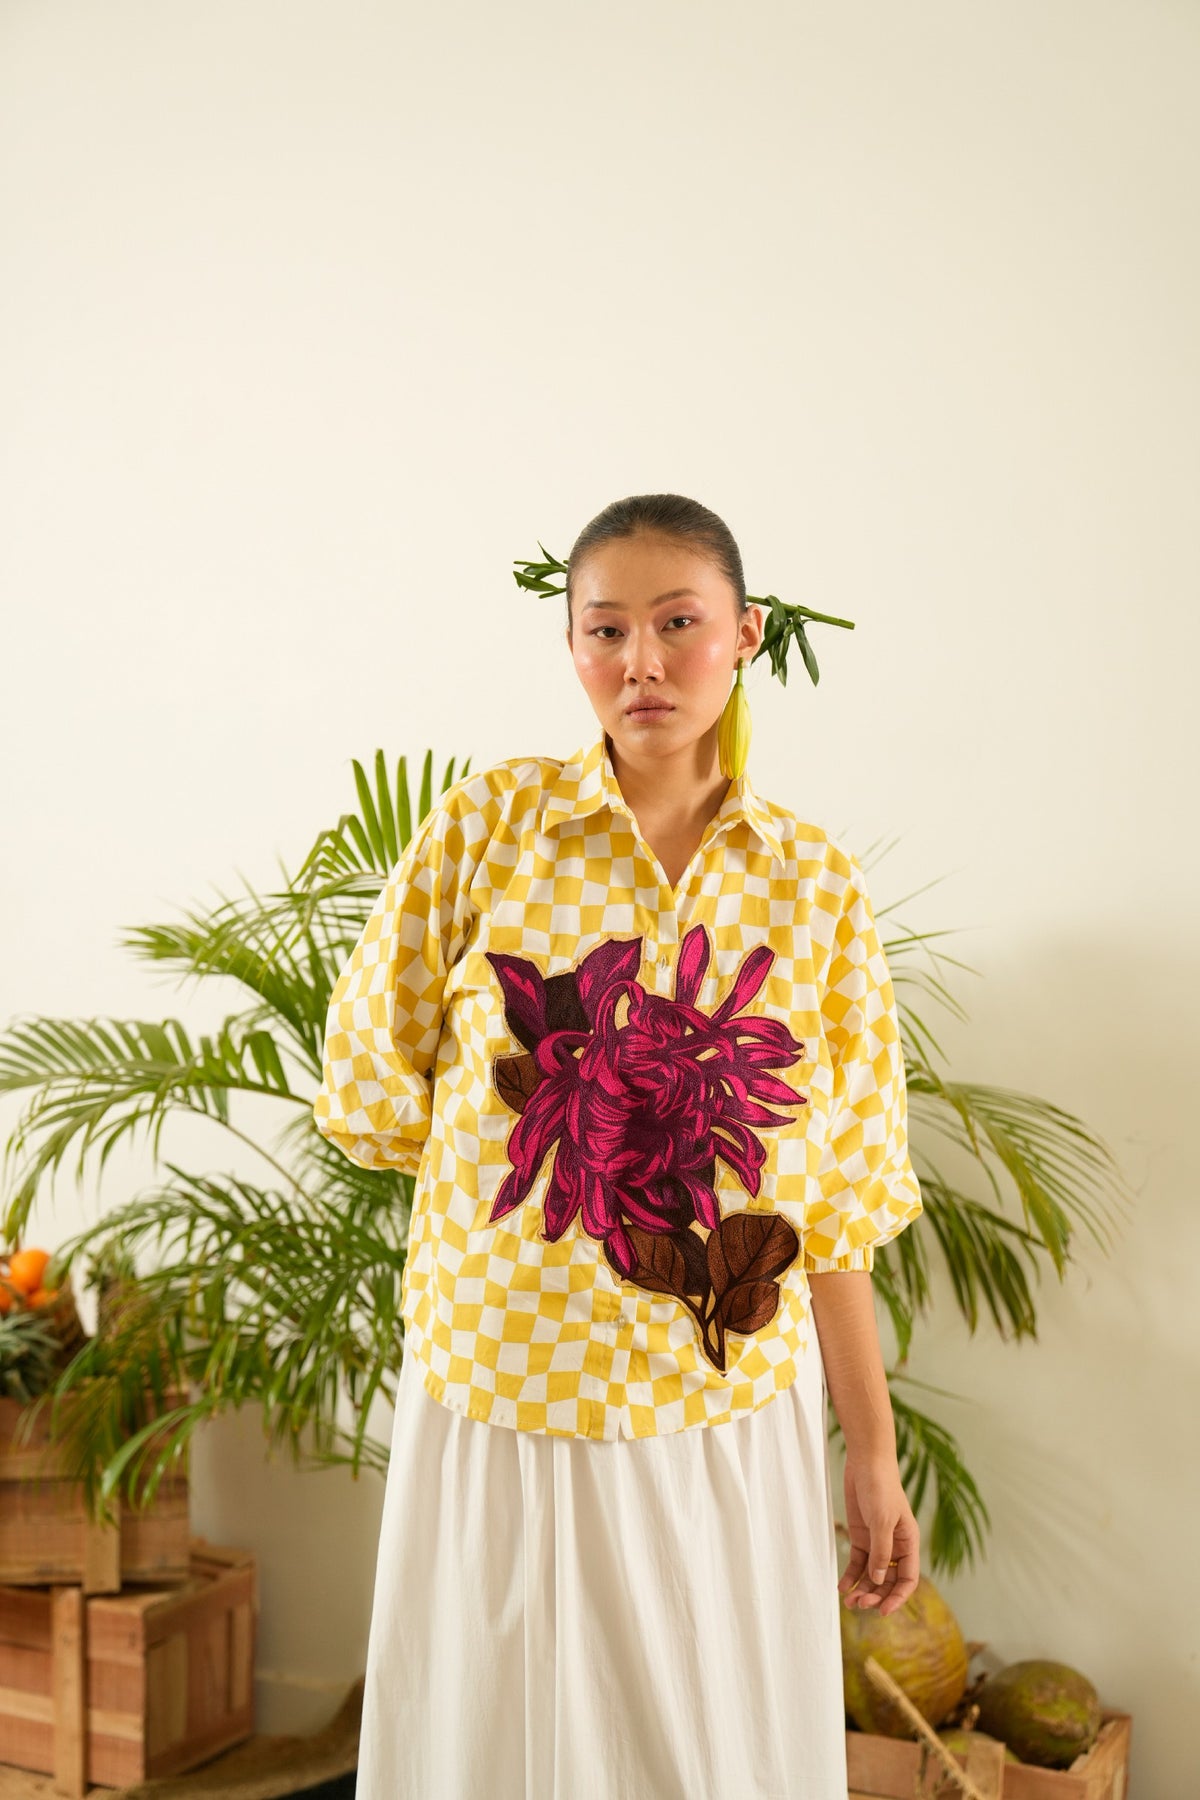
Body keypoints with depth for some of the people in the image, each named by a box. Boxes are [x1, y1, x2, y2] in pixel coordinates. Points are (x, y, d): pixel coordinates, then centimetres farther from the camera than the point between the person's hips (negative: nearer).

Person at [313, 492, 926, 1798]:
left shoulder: (815, 886, 0)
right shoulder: (488, 824, -5)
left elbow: (834, 1201, 2)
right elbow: (373, 1096, 2)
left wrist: (872, 1450, 3)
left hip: (729, 1426, 1)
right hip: (497, 1403, -1)